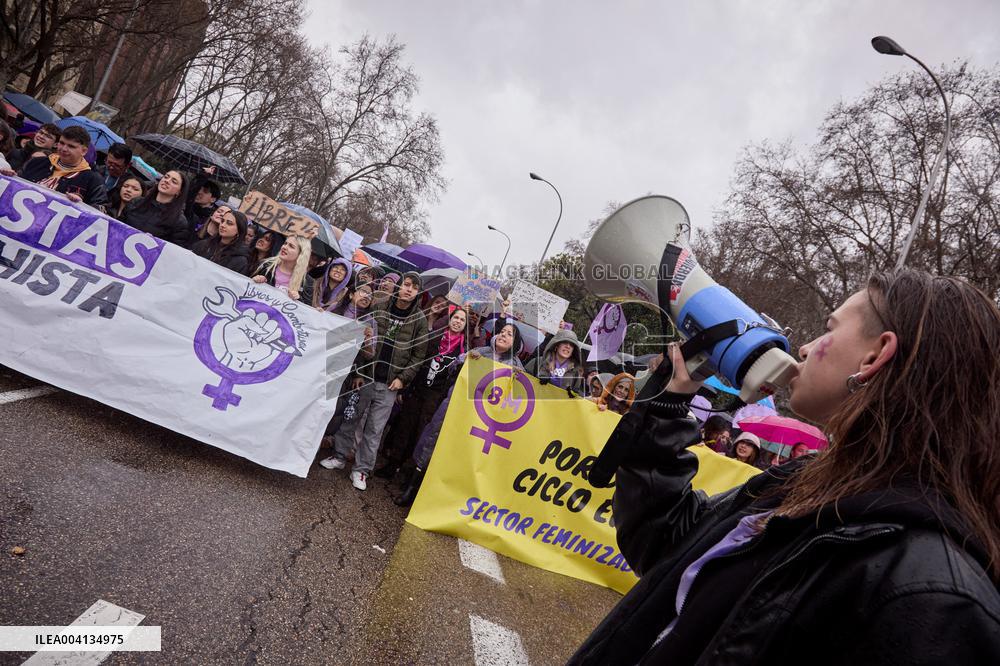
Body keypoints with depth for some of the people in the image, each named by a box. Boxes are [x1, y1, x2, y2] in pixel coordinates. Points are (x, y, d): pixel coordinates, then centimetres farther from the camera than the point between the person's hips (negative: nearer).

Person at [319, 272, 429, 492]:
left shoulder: (419, 319, -1)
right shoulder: (378, 307, 1)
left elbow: (418, 354, 1)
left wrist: (403, 378, -6)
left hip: (390, 384, -1)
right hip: (365, 376, 1)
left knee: (375, 429, 5)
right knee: (350, 418, 10)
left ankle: (361, 470, 16)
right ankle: (339, 456, 29)